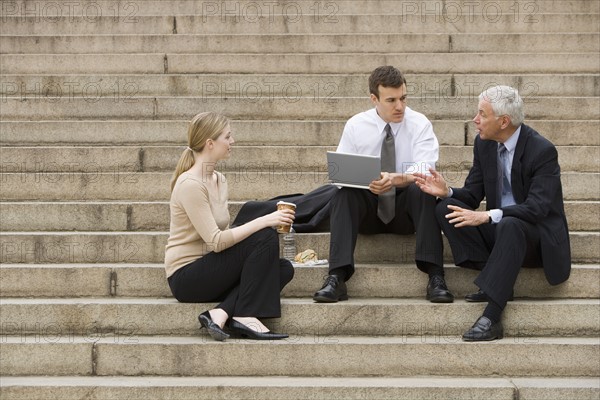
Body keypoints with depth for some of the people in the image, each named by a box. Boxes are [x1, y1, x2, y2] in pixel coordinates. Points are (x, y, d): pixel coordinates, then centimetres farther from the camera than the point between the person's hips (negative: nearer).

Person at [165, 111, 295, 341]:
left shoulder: (219, 180, 12)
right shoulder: (190, 184, -17)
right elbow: (216, 241, -23)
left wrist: (265, 222, -3)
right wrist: (263, 221, -25)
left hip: (208, 267, 9)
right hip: (186, 276, -9)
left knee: (284, 269, -8)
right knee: (265, 238, -21)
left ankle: (220, 314, -20)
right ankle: (245, 316, -18)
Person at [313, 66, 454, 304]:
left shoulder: (419, 124, -5)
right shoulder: (355, 126, 1)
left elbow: (424, 171, -19)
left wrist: (396, 179, -42)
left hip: (406, 209, -1)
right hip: (367, 207, 1)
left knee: (424, 191, -33)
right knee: (344, 194, -30)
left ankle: (435, 278, -37)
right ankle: (337, 278, -37)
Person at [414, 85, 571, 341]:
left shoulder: (543, 151, -17)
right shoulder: (484, 144, 2)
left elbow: (537, 208, -26)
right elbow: (472, 194, 6)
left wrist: (489, 216, -36)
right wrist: (446, 191, -17)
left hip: (537, 237, -6)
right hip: (498, 229, 6)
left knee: (509, 225, -40)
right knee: (445, 209, -16)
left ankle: (491, 317, -44)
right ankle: (497, 281, -20)